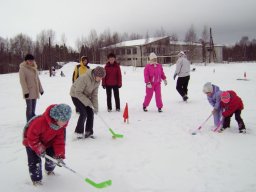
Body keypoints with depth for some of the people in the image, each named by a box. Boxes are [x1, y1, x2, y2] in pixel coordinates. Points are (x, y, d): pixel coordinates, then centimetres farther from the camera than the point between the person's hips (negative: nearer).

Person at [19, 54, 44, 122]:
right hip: (28, 92, -7)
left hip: (35, 91, 7)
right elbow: (22, 81, -13)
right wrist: (25, 91, -19)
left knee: (33, 107, 12)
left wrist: (40, 89, 16)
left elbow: (37, 79, 18)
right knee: (29, 107, -6)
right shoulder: (22, 68, -9)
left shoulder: (34, 68, 12)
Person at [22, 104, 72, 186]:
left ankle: (49, 169, 38)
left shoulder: (61, 126, -21)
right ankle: (36, 179, 11)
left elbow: (59, 140, -16)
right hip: (31, 141, -5)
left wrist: (60, 155, -22)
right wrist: (39, 149, -30)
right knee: (35, 160, -10)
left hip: (47, 142, 6)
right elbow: (32, 137, -34)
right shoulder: (40, 121, -42)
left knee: (52, 155, 7)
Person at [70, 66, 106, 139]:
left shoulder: (97, 81, -11)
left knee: (91, 113, -1)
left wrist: (95, 106, -13)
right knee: (83, 113, -15)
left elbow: (94, 94, -6)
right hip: (76, 95, -7)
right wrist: (88, 102, -29)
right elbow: (78, 92, -30)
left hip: (85, 96, 7)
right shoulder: (85, 78, -34)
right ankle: (78, 132, 2)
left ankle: (89, 132, 12)